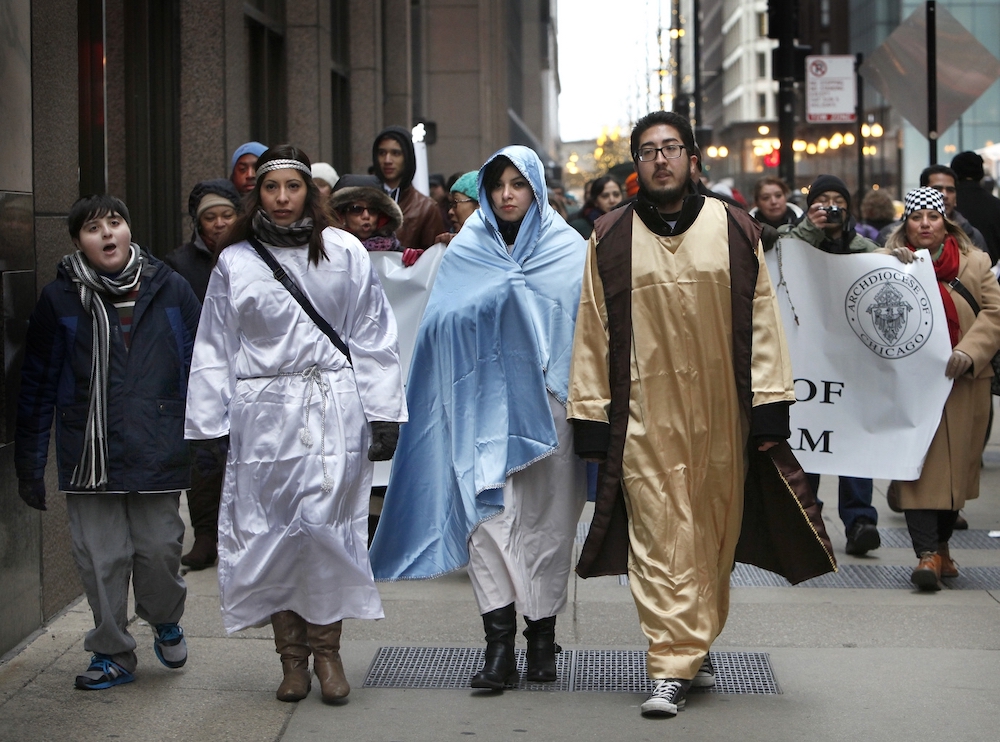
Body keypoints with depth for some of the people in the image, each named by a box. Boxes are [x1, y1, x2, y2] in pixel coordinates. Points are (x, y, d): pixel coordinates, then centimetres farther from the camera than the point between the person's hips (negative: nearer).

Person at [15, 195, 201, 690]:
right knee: (101, 558, 3)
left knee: (160, 547, 2)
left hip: (158, 453, 0)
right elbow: (37, 385, 6)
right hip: (89, 457, 0)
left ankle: (165, 621, 33)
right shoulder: (59, 300, 2)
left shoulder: (170, 291, 5)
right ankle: (113, 653, 20)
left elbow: (202, 366, 10)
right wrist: (29, 463, 6)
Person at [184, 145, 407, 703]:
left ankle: (327, 648, 7)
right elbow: (215, 350, 9)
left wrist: (384, 413, 3)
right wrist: (206, 429, 4)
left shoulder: (345, 253, 6)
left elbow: (373, 337, 8)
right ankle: (291, 654, 10)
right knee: (271, 528, 0)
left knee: (325, 526, -7)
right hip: (263, 414, 1)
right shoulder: (235, 263, 7)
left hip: (334, 411, -1)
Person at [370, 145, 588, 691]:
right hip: (483, 402, 1)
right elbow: (441, 323, 4)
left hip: (546, 401, -1)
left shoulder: (568, 250, 5)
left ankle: (542, 636, 14)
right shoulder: (465, 252, 10)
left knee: (546, 518, 3)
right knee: (487, 511, -9)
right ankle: (499, 642, -10)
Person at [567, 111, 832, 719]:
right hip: (645, 417, -1)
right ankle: (672, 667, -4)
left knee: (715, 533, 10)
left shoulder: (735, 231, 4)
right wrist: (591, 419, 2)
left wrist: (770, 410, -2)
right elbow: (593, 332, 5)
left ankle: (698, 643, 28)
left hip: (720, 416, 1)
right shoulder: (611, 240, 4)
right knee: (661, 538, -6)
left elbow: (760, 321, 3)